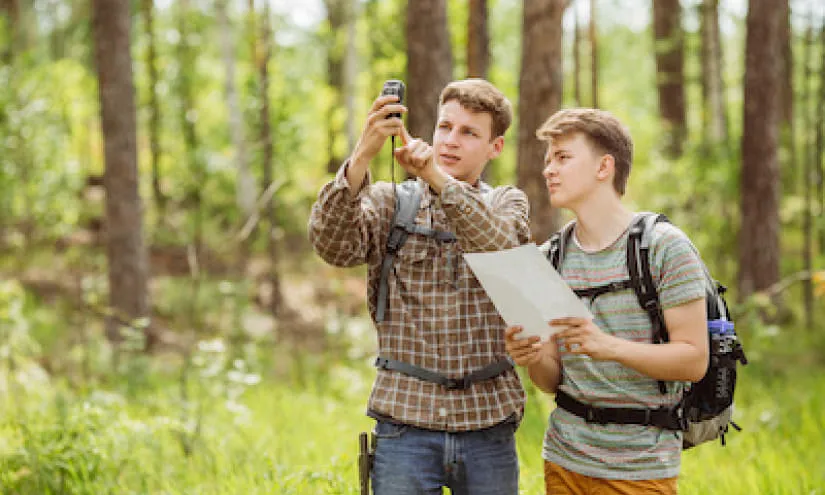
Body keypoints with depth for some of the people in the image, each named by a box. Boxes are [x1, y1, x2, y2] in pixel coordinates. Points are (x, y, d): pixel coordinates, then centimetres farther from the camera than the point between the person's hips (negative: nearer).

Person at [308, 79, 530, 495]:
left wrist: (436, 177, -28)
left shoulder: (506, 203, 9)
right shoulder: (390, 201, 6)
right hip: (406, 417, -1)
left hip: (488, 419, 1)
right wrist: (362, 155, -28)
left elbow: (501, 247, -15)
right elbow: (331, 244, -14)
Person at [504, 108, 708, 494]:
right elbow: (554, 381, 10)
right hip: (565, 458, 5)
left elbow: (694, 360, -13)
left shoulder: (665, 246, -8)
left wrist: (609, 346, -27)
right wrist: (533, 360, -13)